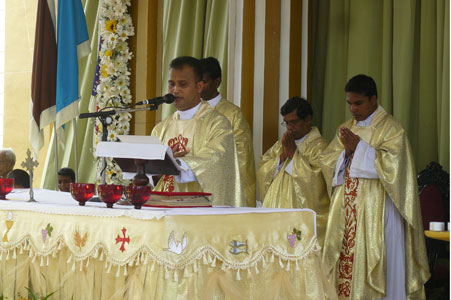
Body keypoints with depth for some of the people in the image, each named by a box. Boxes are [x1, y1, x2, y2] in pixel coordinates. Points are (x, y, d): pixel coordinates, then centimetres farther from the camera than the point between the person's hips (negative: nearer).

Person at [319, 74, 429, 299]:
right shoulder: (347, 129, 16)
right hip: (345, 209, 6)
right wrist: (347, 150, -8)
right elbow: (328, 163, 11)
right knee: (343, 261, 1)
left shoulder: (390, 128, -3)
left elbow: (392, 165, -14)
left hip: (375, 208, -6)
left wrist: (359, 146, -14)